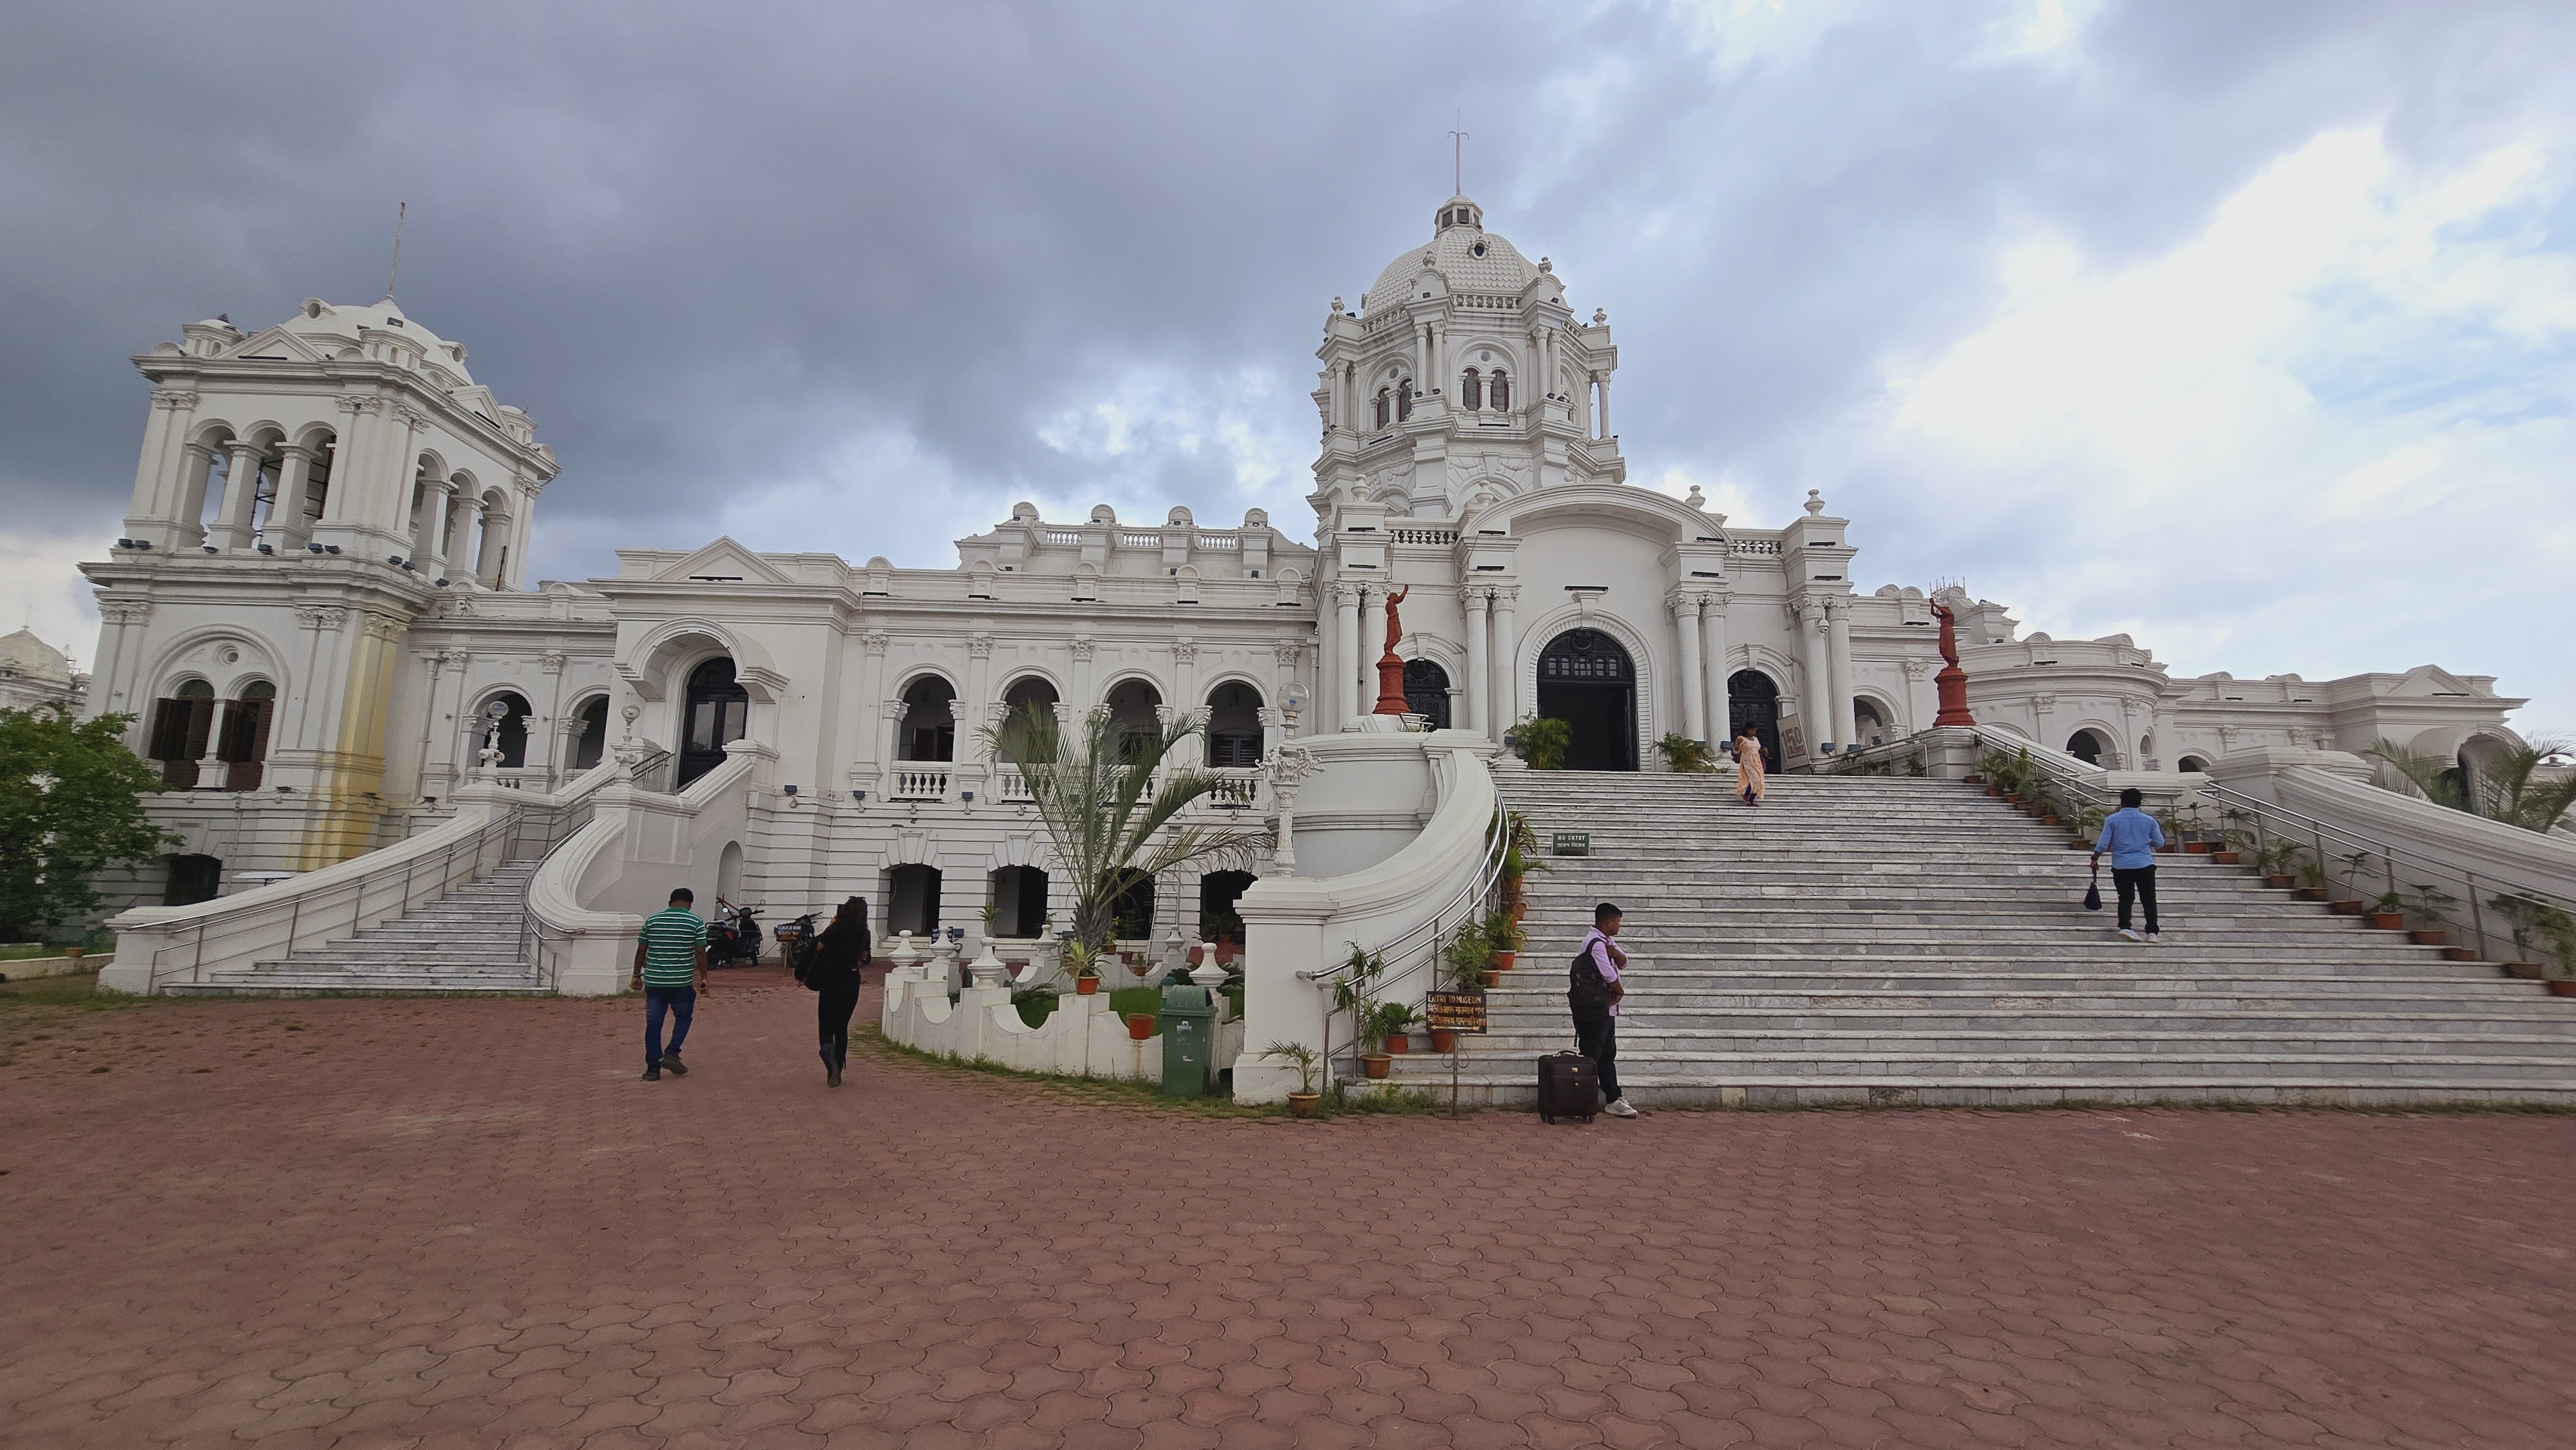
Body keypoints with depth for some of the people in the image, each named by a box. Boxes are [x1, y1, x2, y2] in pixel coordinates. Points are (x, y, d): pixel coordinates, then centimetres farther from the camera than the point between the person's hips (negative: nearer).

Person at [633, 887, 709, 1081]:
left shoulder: (652, 921, 6)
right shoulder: (696, 922, -3)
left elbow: (641, 951, 8)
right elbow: (700, 952, -6)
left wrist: (637, 975, 17)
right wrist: (703, 978, 2)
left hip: (653, 981, 3)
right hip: (682, 982, -2)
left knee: (653, 1024, 7)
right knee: (683, 1018, 17)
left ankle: (653, 1068, 9)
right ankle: (671, 1054, 4)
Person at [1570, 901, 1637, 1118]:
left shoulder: (1606, 941, 12)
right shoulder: (1596, 943, -21)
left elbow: (1623, 962, 11)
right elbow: (1610, 976, -21)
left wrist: (1615, 954, -11)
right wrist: (1619, 992, -1)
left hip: (1606, 1009, 10)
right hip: (1594, 1010, -10)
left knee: (1608, 1054, 15)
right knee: (1591, 1058, -4)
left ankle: (1613, 1100, 23)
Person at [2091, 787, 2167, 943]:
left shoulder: (2112, 820, 0)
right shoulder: (2149, 820, 4)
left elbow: (2103, 843, -3)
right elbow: (2160, 843, 12)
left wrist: (2095, 859, 7)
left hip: (2121, 866, 0)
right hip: (2145, 865, 0)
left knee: (2125, 898, 6)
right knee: (2149, 899, 7)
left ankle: (2124, 927, -11)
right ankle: (2152, 933, 5)